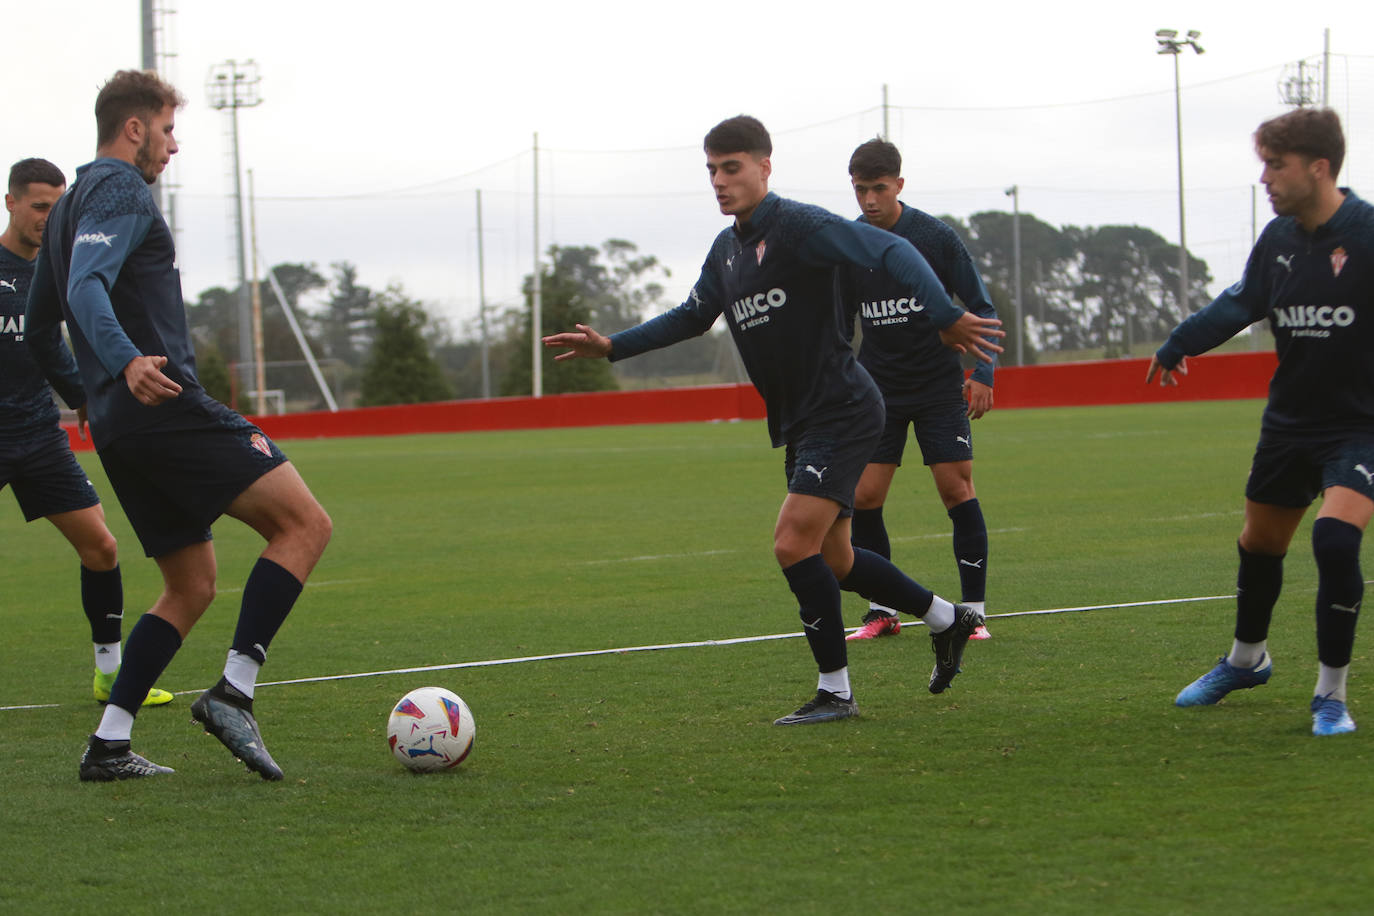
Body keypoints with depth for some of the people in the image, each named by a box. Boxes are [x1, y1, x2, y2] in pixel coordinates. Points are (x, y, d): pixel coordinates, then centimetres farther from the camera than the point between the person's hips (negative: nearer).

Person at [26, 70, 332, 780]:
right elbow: (87, 286, -23)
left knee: (191, 585, 13)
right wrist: (127, 361, -40)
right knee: (304, 524, -10)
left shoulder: (70, 203, 23)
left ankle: (109, 745, 4)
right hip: (169, 406, -10)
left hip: (118, 426, 10)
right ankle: (233, 693, -18)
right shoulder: (122, 192, -6)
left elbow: (37, 316, 31)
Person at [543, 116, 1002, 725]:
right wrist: (610, 347, 21)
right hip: (798, 423, 9)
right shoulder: (727, 249, 11)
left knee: (794, 544, -16)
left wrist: (946, 318, -34)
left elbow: (891, 251, -23)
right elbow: (693, 315, 27)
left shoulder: (799, 227, -15)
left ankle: (835, 691, -3)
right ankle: (947, 618, 34)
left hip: (842, 412, -9)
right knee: (832, 560, 14)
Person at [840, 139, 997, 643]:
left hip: (940, 385, -2)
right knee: (864, 497, -5)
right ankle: (882, 611, 8)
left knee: (956, 488, -8)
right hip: (878, 388, 2)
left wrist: (982, 372, -10)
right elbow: (838, 324, 13)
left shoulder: (936, 237, -7)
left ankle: (973, 611, 1)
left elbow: (981, 308, -1)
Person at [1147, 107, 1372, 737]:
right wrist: (1180, 345, 6)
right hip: (1289, 420, 6)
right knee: (1260, 543, 19)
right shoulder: (1279, 237, -1)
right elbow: (1242, 303, 11)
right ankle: (1246, 660, 47)